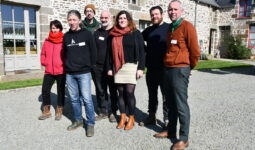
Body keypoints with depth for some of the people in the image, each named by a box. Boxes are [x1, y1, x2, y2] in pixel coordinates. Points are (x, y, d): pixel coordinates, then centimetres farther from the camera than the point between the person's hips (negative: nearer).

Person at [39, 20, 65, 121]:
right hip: (49, 70, 4)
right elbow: (43, 54, 14)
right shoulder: (47, 41, 8)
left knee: (61, 91, 8)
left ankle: (59, 111, 23)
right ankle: (46, 112, 21)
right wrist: (44, 62, 2)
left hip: (61, 70, -4)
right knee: (45, 90, 5)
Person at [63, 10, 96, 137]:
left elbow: (93, 51, -1)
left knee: (87, 99, -5)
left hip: (83, 72, -4)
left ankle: (90, 123, 7)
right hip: (69, 73, 5)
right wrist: (68, 65, 13)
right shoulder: (66, 36, 9)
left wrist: (90, 66, 2)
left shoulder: (87, 34, -3)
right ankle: (78, 120, 27)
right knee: (74, 99, 12)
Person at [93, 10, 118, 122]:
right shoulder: (96, 33, 13)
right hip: (98, 68, 4)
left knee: (113, 91, 5)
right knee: (100, 91, 10)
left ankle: (113, 112, 19)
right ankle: (103, 112, 24)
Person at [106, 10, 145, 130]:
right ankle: (122, 117, 20)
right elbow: (110, 52, 13)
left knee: (129, 92, -5)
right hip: (117, 67, 4)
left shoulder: (136, 33, 1)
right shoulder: (113, 34, 11)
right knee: (121, 92, 6)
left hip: (131, 66, -3)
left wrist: (141, 68, -9)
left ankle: (131, 118, 12)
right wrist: (109, 68, 9)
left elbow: (141, 51, -3)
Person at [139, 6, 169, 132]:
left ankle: (167, 119, 18)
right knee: (152, 95, 14)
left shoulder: (169, 28, -2)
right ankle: (151, 117, 27)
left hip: (164, 68, -5)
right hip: (151, 69, 5)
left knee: (166, 96, 5)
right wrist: (146, 51, 8)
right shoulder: (148, 30, 12)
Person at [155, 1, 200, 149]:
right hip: (167, 69, 8)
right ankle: (171, 131, 29)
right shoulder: (169, 28, 16)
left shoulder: (187, 26, -7)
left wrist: (189, 67, 3)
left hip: (180, 70, -7)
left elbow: (195, 51, -8)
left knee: (181, 105, -2)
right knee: (171, 103, 15)